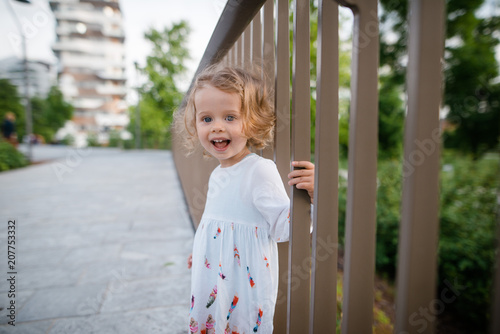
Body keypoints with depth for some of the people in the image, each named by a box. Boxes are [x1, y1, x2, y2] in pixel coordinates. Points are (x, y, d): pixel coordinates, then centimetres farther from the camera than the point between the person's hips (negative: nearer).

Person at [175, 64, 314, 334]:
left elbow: (282, 227, -20)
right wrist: (198, 254, 30)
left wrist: (311, 193, -37)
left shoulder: (260, 170, -20)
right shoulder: (217, 175, 4)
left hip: (245, 289, -7)